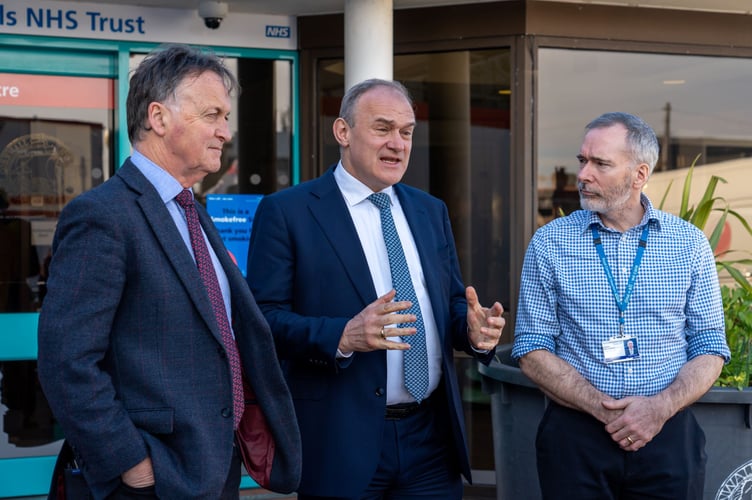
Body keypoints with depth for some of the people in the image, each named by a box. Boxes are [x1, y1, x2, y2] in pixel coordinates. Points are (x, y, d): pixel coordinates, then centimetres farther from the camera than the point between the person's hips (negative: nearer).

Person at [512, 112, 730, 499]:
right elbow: (532, 354, -3)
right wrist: (604, 408, -14)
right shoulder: (548, 244, -1)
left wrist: (660, 408, -13)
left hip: (668, 434, 1)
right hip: (574, 437, -1)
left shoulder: (690, 243, 2)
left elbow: (710, 349, 4)